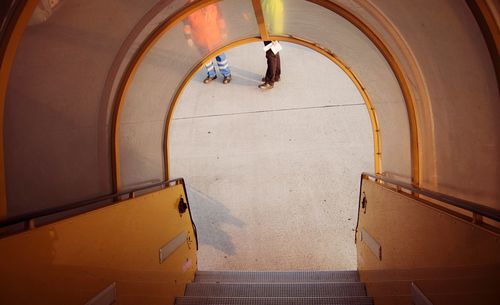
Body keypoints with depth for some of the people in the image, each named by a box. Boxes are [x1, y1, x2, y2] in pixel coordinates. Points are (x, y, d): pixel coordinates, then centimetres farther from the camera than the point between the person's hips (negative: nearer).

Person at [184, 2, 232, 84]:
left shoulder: (213, 4, -12)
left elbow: (220, 19, 0)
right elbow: (187, 25, -3)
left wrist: (223, 32, 5)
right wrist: (189, 38, 0)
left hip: (215, 38, -1)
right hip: (201, 40, 1)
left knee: (220, 56, 13)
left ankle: (227, 74, 30)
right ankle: (211, 74, 39)